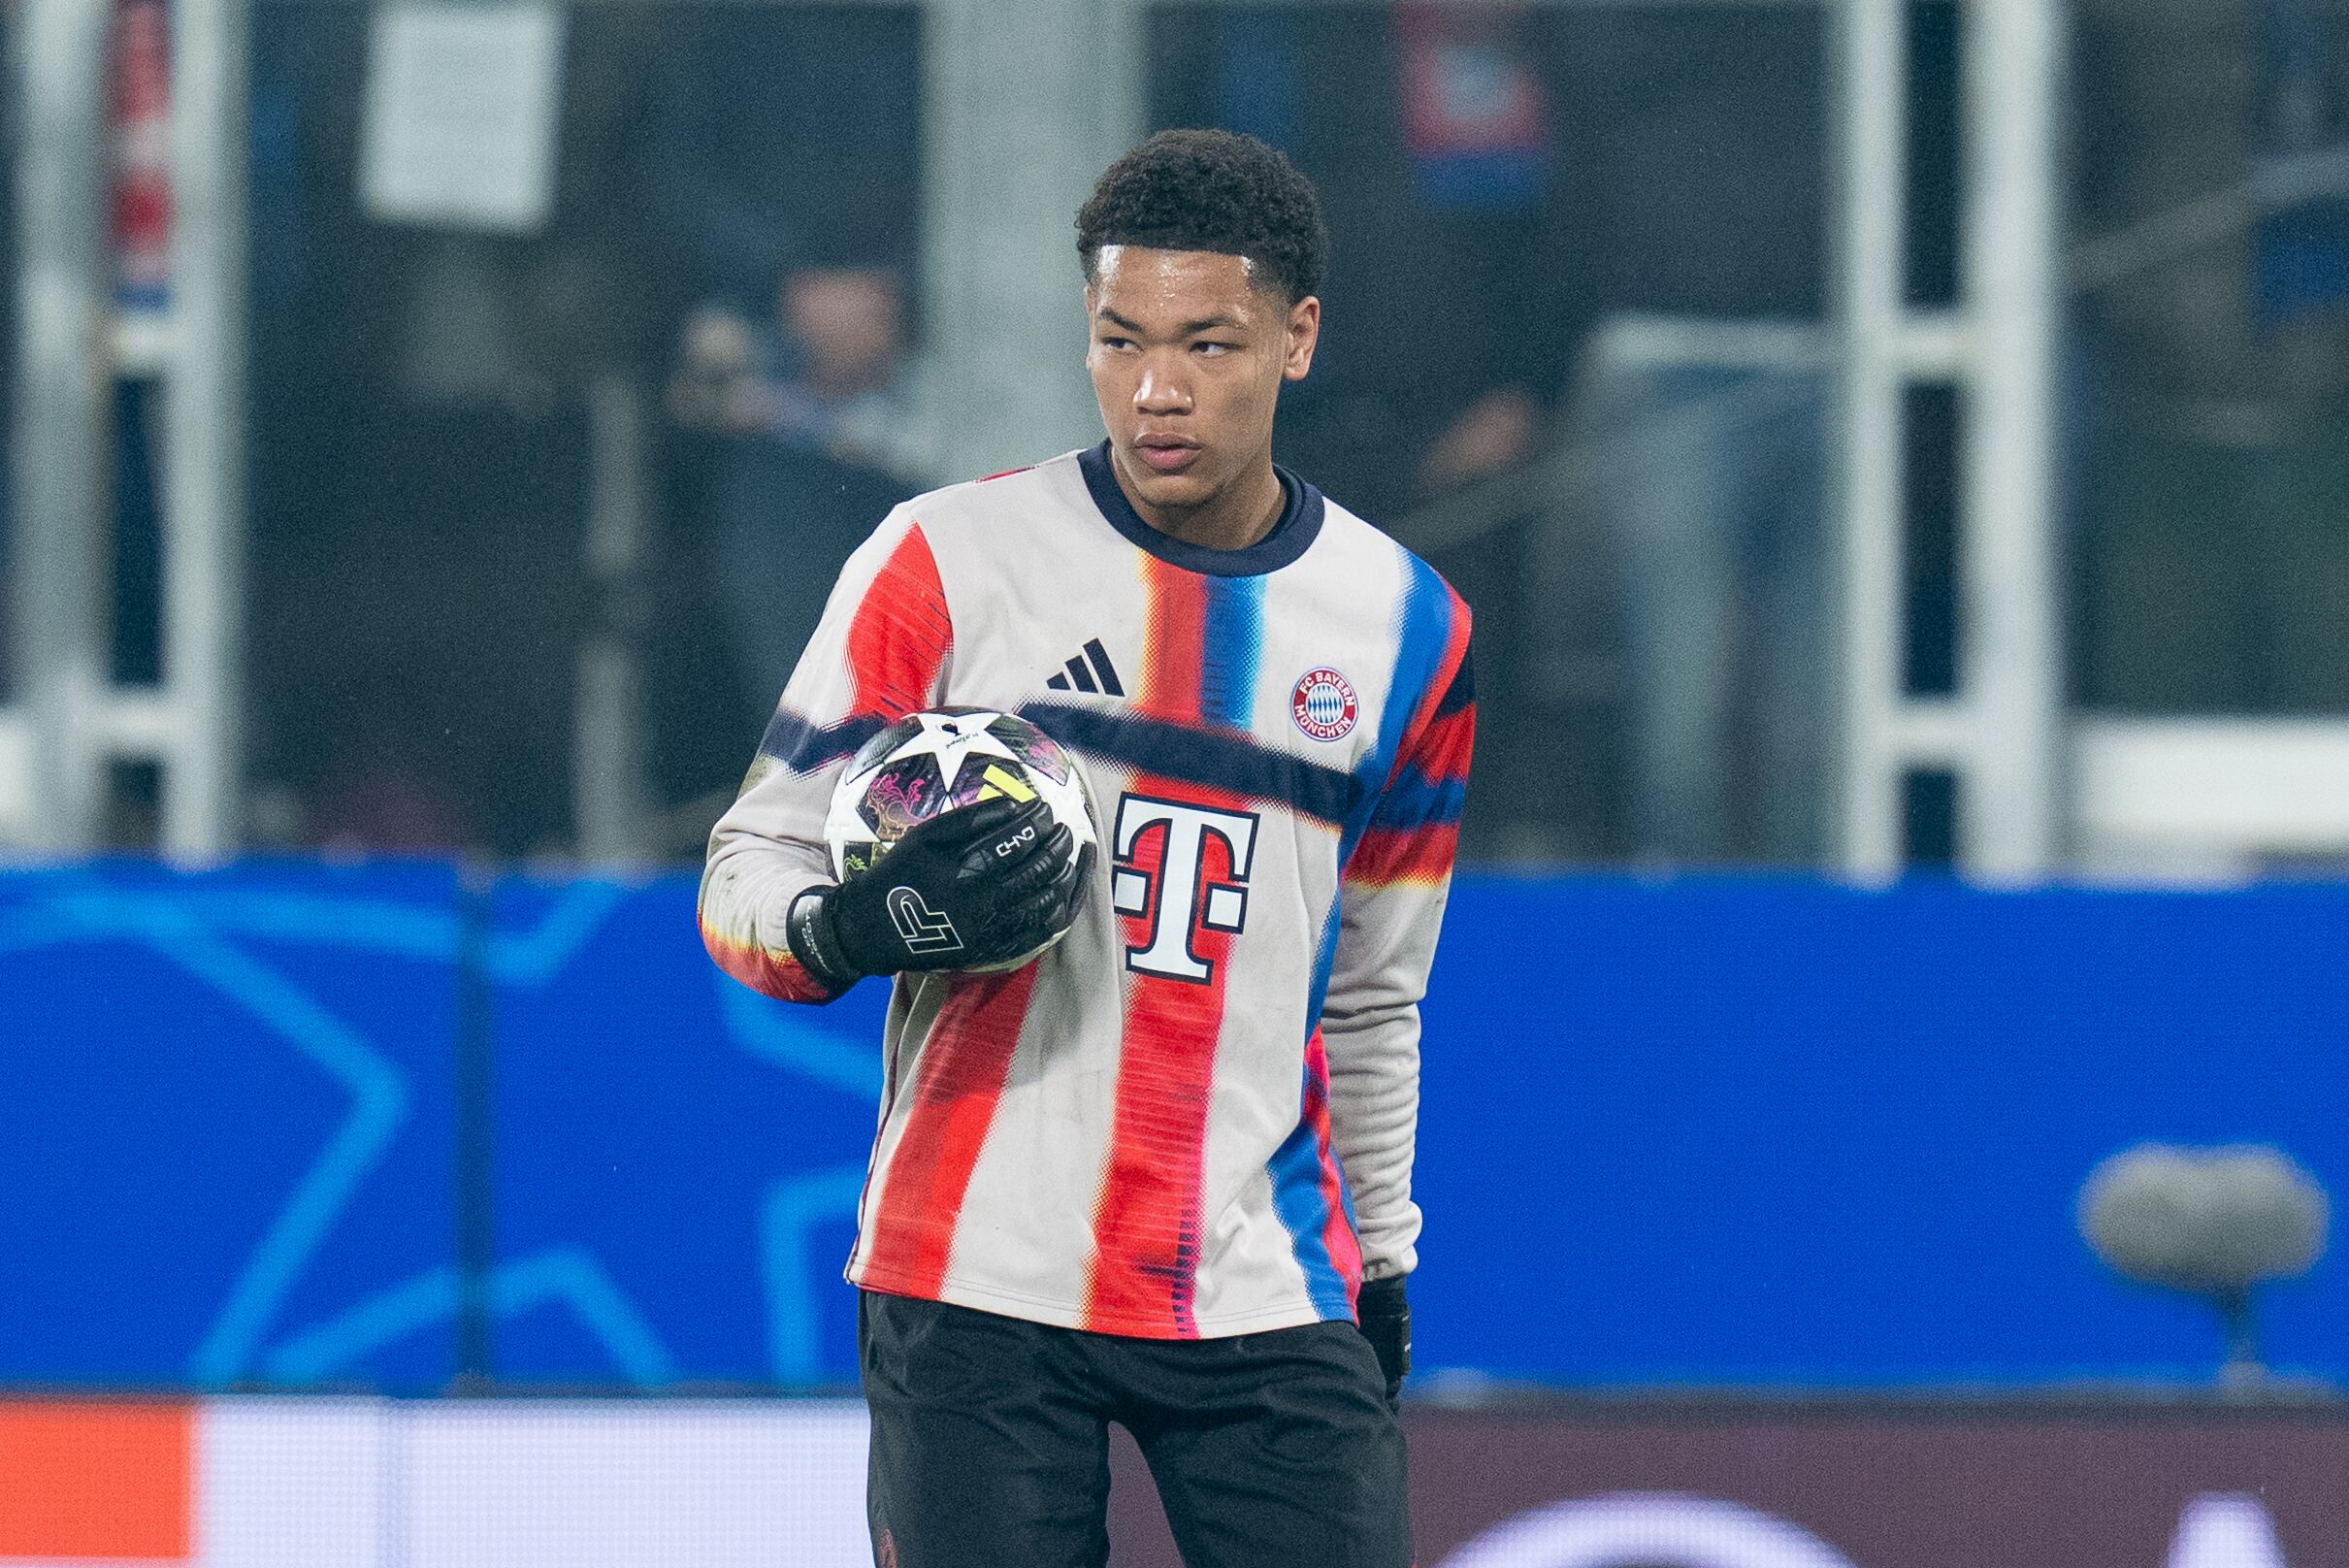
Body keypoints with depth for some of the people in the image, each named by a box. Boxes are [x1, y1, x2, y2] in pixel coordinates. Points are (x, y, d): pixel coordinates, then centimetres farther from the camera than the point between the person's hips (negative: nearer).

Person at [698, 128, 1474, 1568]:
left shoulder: (1409, 628, 9)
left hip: (1268, 1300, 3)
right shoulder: (947, 564, -1)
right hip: (981, 1281, -2)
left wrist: (1380, 1273, 21)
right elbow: (749, 874, 1)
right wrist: (858, 927, -20)